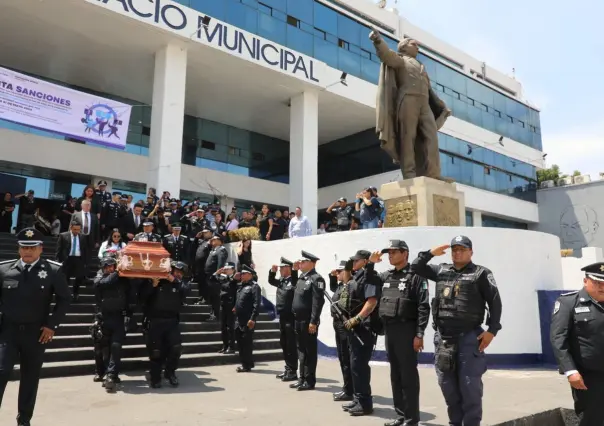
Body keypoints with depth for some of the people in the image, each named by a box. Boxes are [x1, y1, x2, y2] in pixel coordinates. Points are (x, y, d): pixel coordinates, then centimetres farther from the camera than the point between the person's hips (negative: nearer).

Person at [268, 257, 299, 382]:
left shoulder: (294, 280, -11)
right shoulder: (281, 281, 12)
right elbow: (271, 281, 23)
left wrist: (295, 271, -37)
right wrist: (272, 271, 6)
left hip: (291, 317, -8)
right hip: (282, 317, 8)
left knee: (291, 345, -2)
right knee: (284, 344, 15)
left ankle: (293, 371, 6)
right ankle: (288, 369, 25)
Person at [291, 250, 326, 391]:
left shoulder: (316, 279, -12)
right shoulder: (301, 278, 15)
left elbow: (318, 302, -19)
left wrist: (313, 322, -22)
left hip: (308, 321, -9)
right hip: (298, 320, 9)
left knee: (309, 351, 1)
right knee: (301, 350, 15)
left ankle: (310, 381, 10)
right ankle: (302, 378, 24)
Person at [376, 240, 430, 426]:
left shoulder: (416, 276, -7)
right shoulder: (385, 276, 13)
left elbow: (423, 307, -12)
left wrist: (419, 334, -17)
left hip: (406, 330, -7)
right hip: (389, 330, 7)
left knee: (408, 375, 0)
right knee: (395, 374, 13)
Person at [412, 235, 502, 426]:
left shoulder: (481, 273, -1)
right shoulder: (441, 270, 12)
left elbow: (495, 302, -3)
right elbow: (416, 268, 16)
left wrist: (492, 330, -10)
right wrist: (430, 253, 2)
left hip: (468, 337, -5)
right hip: (443, 336, 5)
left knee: (469, 385, -2)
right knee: (447, 383, 13)